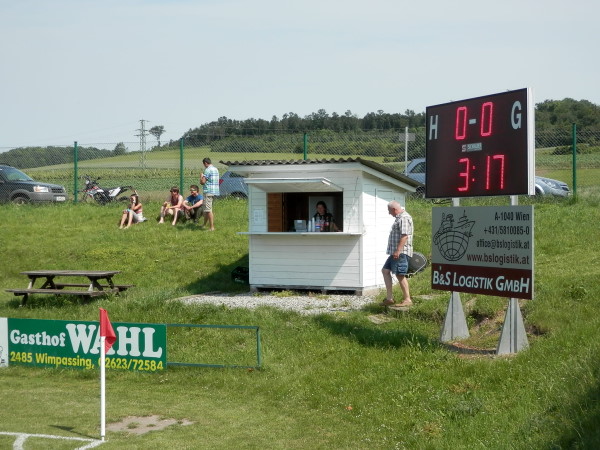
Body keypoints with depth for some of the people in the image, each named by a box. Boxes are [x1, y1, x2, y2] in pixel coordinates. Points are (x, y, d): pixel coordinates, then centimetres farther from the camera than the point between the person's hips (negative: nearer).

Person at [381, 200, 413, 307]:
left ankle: (407, 300, -5)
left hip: (401, 252, -11)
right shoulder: (399, 218, 20)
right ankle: (389, 298, 11)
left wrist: (398, 251, -27)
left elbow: (404, 236, -23)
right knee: (385, 270, 12)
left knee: (400, 275, -10)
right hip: (395, 252, 11)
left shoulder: (404, 218, -14)